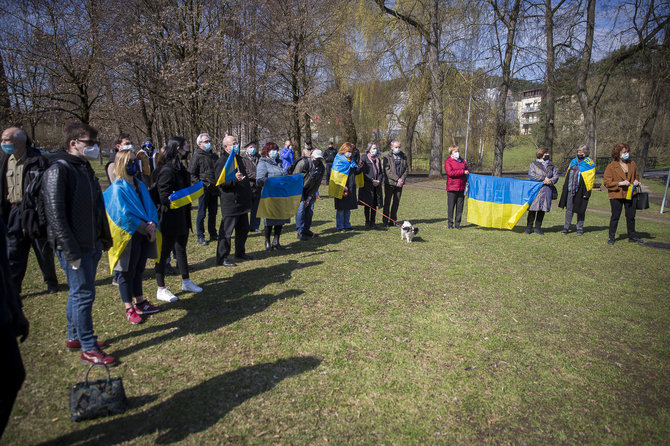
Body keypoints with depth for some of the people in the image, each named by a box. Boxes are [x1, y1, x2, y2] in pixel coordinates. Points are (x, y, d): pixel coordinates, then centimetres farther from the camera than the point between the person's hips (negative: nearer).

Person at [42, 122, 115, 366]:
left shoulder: (86, 169, 13)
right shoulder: (58, 170, -15)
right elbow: (55, 214, -19)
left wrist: (105, 237, 16)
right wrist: (70, 250, -20)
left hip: (92, 245, 9)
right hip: (75, 247, -8)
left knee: (79, 292, 18)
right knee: (83, 293, -2)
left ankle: (75, 337, 33)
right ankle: (88, 348, 9)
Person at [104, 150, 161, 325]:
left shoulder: (139, 185, 9)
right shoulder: (117, 189, -12)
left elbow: (149, 207, 7)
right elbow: (124, 215, -17)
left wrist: (152, 224, -11)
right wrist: (146, 227, -15)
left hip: (144, 235, 7)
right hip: (128, 236, -6)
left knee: (139, 270, 17)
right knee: (127, 272, 6)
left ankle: (140, 303, 30)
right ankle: (129, 309, 17)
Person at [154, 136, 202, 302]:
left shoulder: (180, 168, 11)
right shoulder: (167, 171, -19)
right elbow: (164, 197, -22)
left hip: (182, 217, 10)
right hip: (169, 218, -9)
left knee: (181, 249, 19)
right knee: (164, 251, 1)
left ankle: (186, 281, 33)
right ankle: (161, 290, 13)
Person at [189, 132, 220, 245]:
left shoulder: (214, 156, 16)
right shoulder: (197, 157, -4)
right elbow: (191, 174, -7)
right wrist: (202, 184, -16)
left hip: (214, 189, 6)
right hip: (204, 189, -6)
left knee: (213, 213, 13)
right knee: (202, 214, 0)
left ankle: (213, 234, 23)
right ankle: (200, 236, 9)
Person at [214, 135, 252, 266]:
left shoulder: (238, 159, 17)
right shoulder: (222, 162, -11)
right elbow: (220, 182, -20)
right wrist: (234, 179, -32)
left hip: (242, 202, 9)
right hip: (230, 203, -9)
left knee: (243, 229, 16)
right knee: (226, 231, -4)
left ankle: (240, 252, 30)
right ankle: (222, 257, 3)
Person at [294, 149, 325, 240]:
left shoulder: (321, 168, -8)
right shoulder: (303, 163, -23)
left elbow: (317, 184, -3)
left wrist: (310, 197, -8)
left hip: (309, 190, 6)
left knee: (310, 208, 2)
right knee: (301, 208, -16)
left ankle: (306, 229, 17)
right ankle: (300, 232, -13)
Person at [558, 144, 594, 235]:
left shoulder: (589, 164, -3)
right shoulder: (573, 162, 13)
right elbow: (568, 175, 19)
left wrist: (587, 192, -13)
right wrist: (565, 187, 14)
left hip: (581, 192, -4)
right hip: (570, 190, 4)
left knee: (580, 210, 6)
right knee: (569, 209, 5)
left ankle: (580, 228, 17)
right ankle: (566, 227, 10)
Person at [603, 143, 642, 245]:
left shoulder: (632, 164, 8)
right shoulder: (611, 166, -7)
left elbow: (636, 176, 23)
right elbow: (606, 182, -10)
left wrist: (636, 182, 1)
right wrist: (620, 183, -20)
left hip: (631, 194, 4)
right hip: (616, 195, -4)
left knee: (631, 216, 11)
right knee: (615, 217, 4)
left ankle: (632, 236, 24)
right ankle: (611, 237, 14)